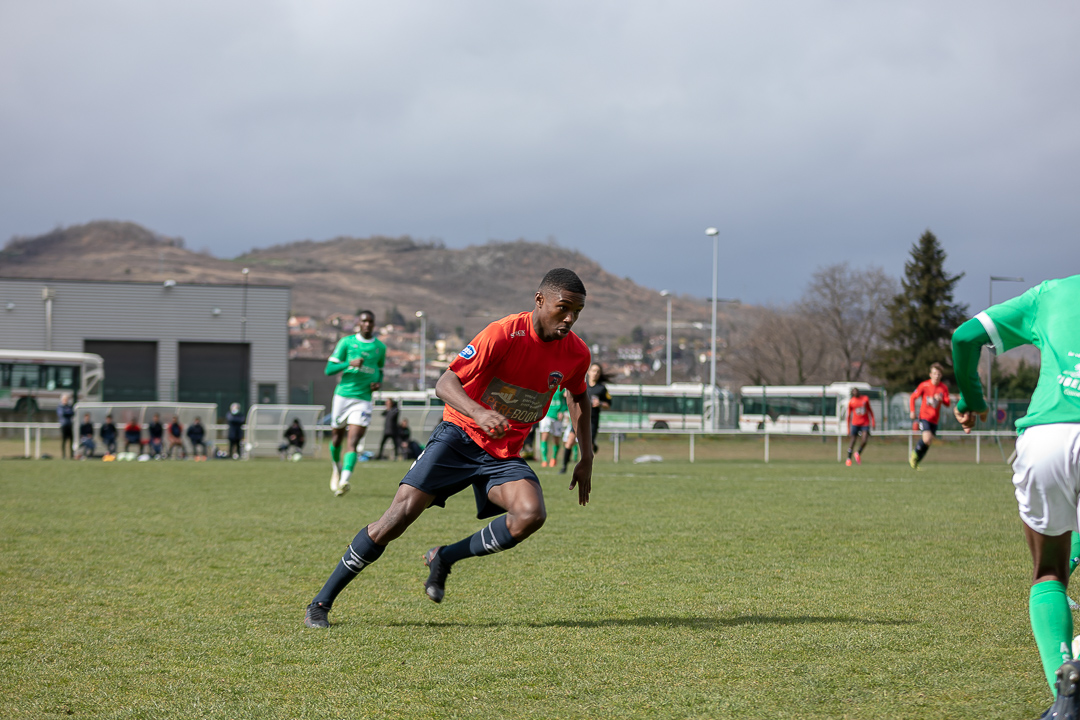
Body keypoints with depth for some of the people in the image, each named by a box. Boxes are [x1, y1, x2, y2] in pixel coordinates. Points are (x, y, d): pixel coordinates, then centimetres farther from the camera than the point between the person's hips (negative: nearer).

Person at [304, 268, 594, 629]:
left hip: (505, 455, 4)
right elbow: (444, 384, -23)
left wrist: (586, 457, 18)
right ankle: (321, 602, -3)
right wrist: (479, 413, -42)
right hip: (460, 434, -4)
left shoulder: (576, 353, -3)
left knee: (531, 514, -25)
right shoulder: (504, 334, -20)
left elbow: (579, 396, 20)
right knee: (402, 512, -16)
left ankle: (444, 558, -2)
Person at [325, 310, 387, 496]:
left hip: (363, 399, 0)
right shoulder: (346, 342, 1)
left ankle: (344, 481, -28)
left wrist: (377, 383, 3)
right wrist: (349, 364, -18)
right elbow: (329, 369, -2)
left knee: (353, 442, -16)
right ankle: (337, 467, 44)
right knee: (336, 438, 13)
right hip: (343, 395, 0)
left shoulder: (380, 347, 9)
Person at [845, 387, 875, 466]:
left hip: (865, 423, 1)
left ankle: (858, 454, 15)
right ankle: (849, 459, 10)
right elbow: (849, 415, 6)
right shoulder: (851, 402, 0)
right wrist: (848, 428, 4)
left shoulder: (865, 399, 6)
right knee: (853, 441, -3)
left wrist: (873, 421, 9)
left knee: (865, 441, -12)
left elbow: (870, 410, 15)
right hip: (855, 423, -1)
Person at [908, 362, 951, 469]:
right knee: (927, 439, -22)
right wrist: (912, 411, -8)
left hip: (934, 419, 4)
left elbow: (947, 404, 2)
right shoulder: (924, 385, -6)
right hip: (924, 416, -4)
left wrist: (941, 399, -19)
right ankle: (915, 453, 6)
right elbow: (913, 397, 1)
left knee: (929, 443, 4)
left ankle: (915, 461, 21)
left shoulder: (944, 388, 2)